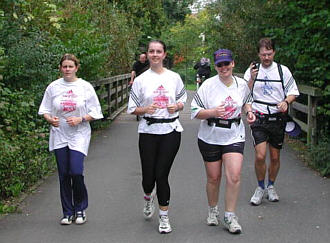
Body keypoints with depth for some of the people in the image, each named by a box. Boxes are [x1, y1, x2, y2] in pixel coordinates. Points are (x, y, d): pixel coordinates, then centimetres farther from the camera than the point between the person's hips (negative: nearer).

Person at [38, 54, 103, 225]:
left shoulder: (85, 87, -1)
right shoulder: (53, 87, 4)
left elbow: (95, 112, 1)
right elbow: (45, 110, 11)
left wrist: (80, 119, -14)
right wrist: (50, 119, -10)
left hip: (79, 135, -2)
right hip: (59, 135, 2)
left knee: (76, 171, -14)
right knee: (64, 174, 4)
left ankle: (80, 209, 9)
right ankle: (68, 212, 18)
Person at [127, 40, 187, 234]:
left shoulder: (174, 77, 5)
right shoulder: (141, 80, 2)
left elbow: (183, 100, 16)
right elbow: (132, 109, 5)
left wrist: (176, 106, -6)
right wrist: (146, 109, -15)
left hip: (171, 130, 0)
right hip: (148, 130, 0)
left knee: (162, 174, -3)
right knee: (149, 175, 1)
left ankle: (164, 217, 11)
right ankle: (148, 197, 38)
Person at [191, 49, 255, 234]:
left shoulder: (242, 84, 2)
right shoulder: (208, 85, -8)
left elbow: (247, 101, 24)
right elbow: (195, 112, -8)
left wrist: (249, 111, 3)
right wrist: (213, 112, -25)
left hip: (234, 136, 1)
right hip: (210, 137, -1)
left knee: (234, 176, -13)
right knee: (213, 178, 9)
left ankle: (230, 216, 1)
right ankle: (213, 210, 34)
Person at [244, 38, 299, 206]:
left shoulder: (283, 70, 3)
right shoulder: (252, 71, 3)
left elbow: (293, 92, 9)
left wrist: (286, 102, -12)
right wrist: (251, 79, -13)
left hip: (277, 118, 1)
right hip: (259, 118, -1)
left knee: (275, 157, 8)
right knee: (260, 156, -14)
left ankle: (271, 187, 30)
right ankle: (260, 188, 7)